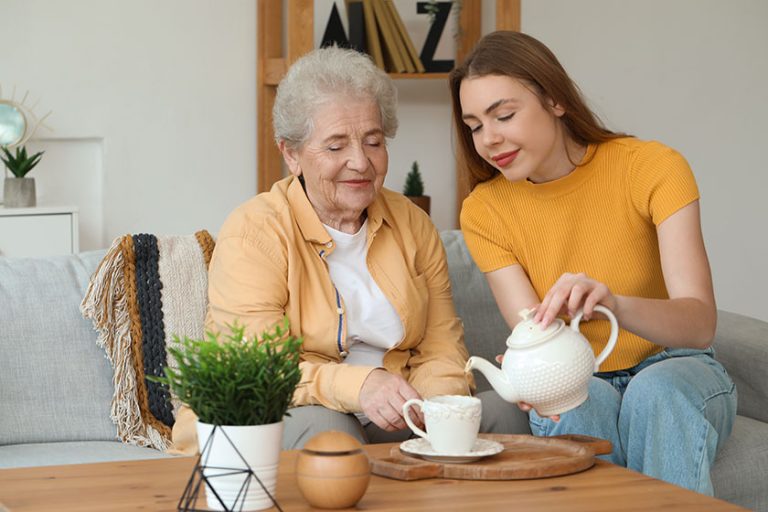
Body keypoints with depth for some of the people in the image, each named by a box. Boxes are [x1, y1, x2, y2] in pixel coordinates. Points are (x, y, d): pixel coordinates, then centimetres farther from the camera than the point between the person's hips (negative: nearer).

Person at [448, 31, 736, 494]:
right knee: (581, 401, -33)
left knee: (656, 391, -35)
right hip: (577, 384, 1)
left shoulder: (654, 168, -15)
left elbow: (700, 324, -27)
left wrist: (613, 304, -48)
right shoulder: (485, 212, -6)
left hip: (673, 371, -1)